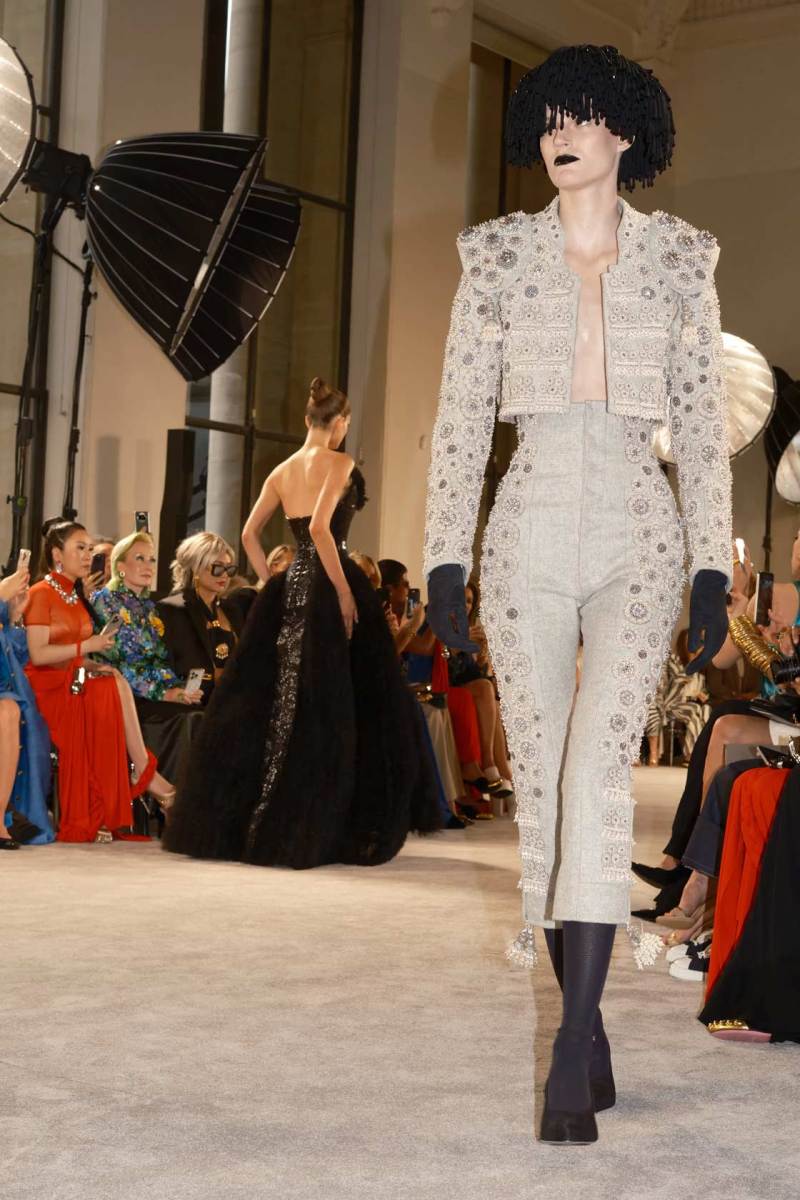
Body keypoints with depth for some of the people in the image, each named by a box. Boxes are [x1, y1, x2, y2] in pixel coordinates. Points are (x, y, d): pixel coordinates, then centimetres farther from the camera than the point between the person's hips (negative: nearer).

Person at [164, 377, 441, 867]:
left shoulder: (283, 471, 14)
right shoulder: (339, 463, -6)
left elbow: (249, 534, 12)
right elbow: (321, 527, -18)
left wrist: (272, 583, 16)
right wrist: (344, 590, -16)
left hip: (292, 587, 7)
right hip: (330, 586, -7)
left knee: (276, 702, 11)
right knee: (334, 709, -2)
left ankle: (231, 824, 14)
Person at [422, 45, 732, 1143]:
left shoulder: (679, 258, 7)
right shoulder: (498, 255, 8)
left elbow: (701, 422, 6)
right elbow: (463, 416, 5)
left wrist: (713, 570, 0)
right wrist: (446, 560, -2)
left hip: (638, 537, -1)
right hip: (531, 532, 2)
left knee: (596, 773, -18)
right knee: (541, 785, 3)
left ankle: (571, 1051, -15)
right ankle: (589, 1033, 18)